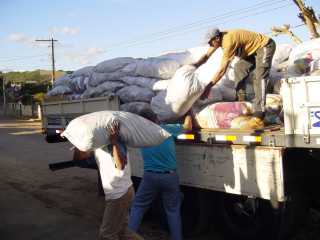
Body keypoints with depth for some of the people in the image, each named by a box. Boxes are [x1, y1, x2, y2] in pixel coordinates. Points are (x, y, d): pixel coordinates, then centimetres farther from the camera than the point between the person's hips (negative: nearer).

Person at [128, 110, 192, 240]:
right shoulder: (167, 129, -3)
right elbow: (188, 126, 10)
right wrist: (188, 113, 26)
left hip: (150, 177, 0)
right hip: (170, 177, 0)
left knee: (137, 207, 15)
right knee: (173, 210, 15)